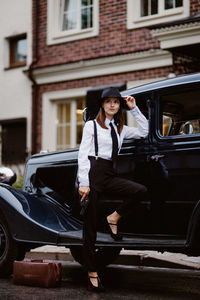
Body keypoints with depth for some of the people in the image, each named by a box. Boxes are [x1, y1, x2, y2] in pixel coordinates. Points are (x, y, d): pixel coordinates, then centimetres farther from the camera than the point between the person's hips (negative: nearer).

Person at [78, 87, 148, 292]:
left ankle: (113, 218, -2)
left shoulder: (120, 129, 19)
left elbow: (143, 132, 23)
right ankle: (92, 273, -1)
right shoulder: (91, 125, 2)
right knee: (90, 226, -5)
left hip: (110, 175, 5)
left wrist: (134, 109, 16)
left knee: (140, 190, -23)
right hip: (93, 173, -5)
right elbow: (83, 154, -5)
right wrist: (83, 183, -15)